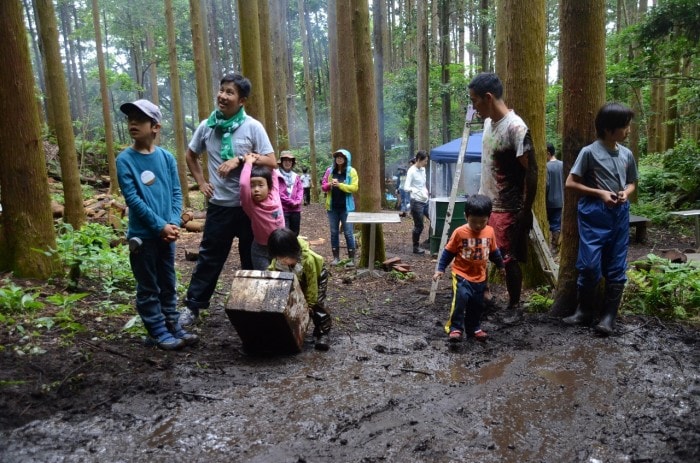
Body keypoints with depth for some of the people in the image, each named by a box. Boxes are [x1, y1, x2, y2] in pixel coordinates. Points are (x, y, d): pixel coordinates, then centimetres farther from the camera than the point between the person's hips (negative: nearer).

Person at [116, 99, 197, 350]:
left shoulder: (167, 157, 3)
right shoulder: (125, 159, -8)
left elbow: (176, 193, 4)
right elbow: (132, 199, -12)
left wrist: (174, 223, -10)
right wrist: (160, 225, -16)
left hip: (167, 233, 4)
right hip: (142, 235, -4)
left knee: (168, 284, 14)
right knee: (148, 288, 6)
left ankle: (173, 326, 26)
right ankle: (157, 332, 17)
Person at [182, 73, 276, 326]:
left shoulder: (253, 127, -8)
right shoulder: (206, 126, 1)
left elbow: (271, 162, -11)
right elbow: (191, 156, 17)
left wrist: (240, 159, -20)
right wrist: (201, 182, 6)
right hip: (219, 205, 2)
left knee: (252, 258, 11)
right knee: (209, 257, 8)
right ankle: (193, 306, 18)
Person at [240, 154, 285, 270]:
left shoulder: (274, 196, -8)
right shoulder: (250, 205, -19)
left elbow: (273, 173, 6)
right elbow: (243, 184, -37)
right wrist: (249, 162, -25)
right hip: (261, 250, -4)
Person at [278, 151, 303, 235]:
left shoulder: (296, 176, 16)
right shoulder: (277, 175, -6)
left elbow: (300, 190, 10)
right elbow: (278, 193, -12)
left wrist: (297, 201, -8)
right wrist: (291, 202, -11)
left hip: (296, 210, 6)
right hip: (282, 209, -6)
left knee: (295, 234, 13)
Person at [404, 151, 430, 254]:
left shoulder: (423, 169, 9)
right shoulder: (412, 171, -14)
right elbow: (406, 187, -23)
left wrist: (426, 192, 15)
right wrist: (417, 191, -34)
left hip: (425, 201, 8)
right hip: (417, 202, -8)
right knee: (419, 226, 0)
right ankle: (416, 247, 16)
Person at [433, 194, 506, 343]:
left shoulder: (490, 232, -3)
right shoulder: (459, 232, -15)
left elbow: (494, 251, 15)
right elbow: (448, 252, -6)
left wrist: (501, 266, 26)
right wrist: (440, 269, -8)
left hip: (480, 277, 4)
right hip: (462, 275, -4)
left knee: (477, 305, 13)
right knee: (460, 299, -22)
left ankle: (473, 328, 31)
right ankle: (455, 328, -11)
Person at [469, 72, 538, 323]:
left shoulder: (516, 128, -20)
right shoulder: (489, 122, 6)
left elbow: (531, 172, -18)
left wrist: (526, 210, -17)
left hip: (507, 209, -8)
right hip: (484, 203, 9)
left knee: (509, 259, 3)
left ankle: (515, 306, 21)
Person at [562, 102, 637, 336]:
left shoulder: (627, 154, 8)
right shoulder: (589, 152, -7)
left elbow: (632, 183, 20)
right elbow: (570, 183, -6)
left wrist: (626, 193, -3)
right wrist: (599, 193, -13)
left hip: (619, 214, 5)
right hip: (595, 214, -5)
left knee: (616, 267, 5)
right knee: (590, 265, -5)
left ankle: (609, 315, 13)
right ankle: (584, 311, 13)